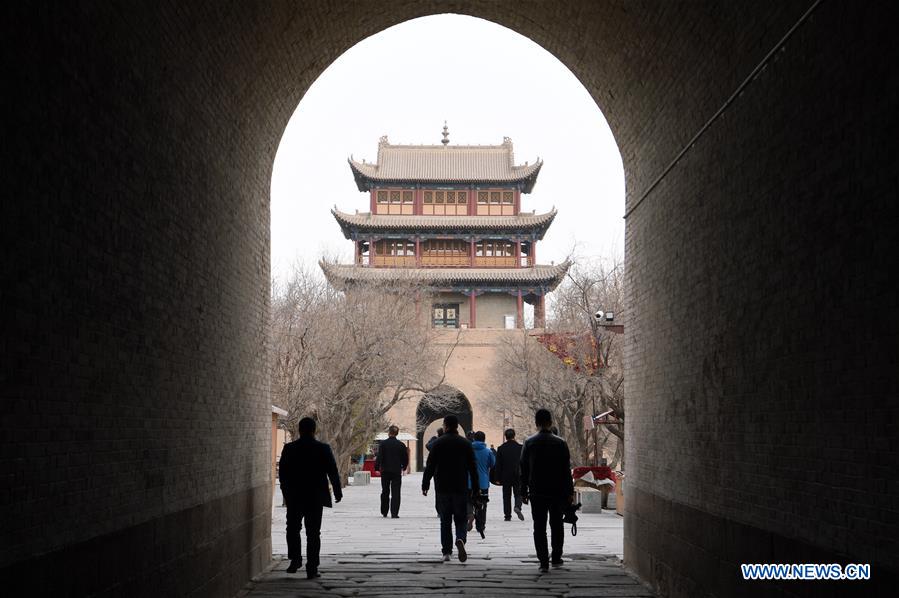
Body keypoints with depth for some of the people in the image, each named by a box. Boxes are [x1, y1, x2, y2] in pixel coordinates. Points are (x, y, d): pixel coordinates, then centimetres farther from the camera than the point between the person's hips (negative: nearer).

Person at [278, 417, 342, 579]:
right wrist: (338, 492, 9)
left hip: (294, 497, 1)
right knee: (313, 532, 4)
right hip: (315, 498, -1)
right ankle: (312, 568, 2)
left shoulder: (289, 448, -4)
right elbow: (333, 473, -3)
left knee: (293, 529, 19)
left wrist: (286, 492, 16)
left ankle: (295, 559, 11)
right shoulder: (323, 449, -7)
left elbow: (282, 473, 2)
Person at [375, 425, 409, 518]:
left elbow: (379, 457, -10)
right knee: (395, 493, 0)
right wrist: (403, 467, 21)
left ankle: (384, 512, 21)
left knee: (385, 492, 13)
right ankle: (394, 513, -8)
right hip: (397, 471, 0)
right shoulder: (401, 445, -1)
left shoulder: (383, 444, -5)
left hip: (385, 471, 0)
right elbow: (405, 459, 5)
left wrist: (377, 467, -2)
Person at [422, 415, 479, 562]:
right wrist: (475, 488, 9)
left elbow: (430, 466, -3)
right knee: (460, 519, 6)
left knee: (445, 521, 8)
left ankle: (446, 551, 6)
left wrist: (425, 485, 3)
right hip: (461, 489, 0)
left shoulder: (438, 443, -1)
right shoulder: (466, 444, 3)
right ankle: (460, 539, -23)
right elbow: (473, 468, 4)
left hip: (443, 489, 0)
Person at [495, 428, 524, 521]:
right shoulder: (520, 447, -2)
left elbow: (498, 464, -1)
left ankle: (507, 515, 5)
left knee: (506, 496, 7)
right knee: (518, 494, 8)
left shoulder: (501, 448, -2)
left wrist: (498, 478, 4)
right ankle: (517, 507, -20)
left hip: (505, 476, 1)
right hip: (517, 476, 0)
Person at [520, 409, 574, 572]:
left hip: (536, 493, 0)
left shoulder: (529, 443, -2)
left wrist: (523, 492, 7)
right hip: (557, 492, 0)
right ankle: (556, 558, 19)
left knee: (539, 527, 2)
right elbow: (566, 470, -1)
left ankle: (544, 561, -4)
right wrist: (570, 492, 4)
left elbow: (524, 470, 1)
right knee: (556, 525, 16)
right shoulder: (560, 443, -3)